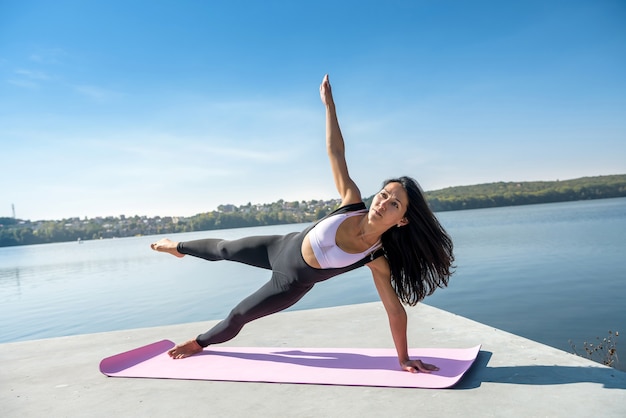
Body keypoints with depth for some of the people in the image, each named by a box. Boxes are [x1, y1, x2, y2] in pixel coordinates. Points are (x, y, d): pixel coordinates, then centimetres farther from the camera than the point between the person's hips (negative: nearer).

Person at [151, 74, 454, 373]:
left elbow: (396, 309, -21)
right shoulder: (352, 205, -25)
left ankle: (200, 343, 48)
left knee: (240, 315, 14)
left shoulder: (377, 259, -28)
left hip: (293, 283, -2)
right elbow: (335, 152, -25)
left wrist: (404, 359, -18)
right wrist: (328, 101, -27)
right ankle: (180, 248, 58)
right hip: (283, 248, 2)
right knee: (224, 250, 24)